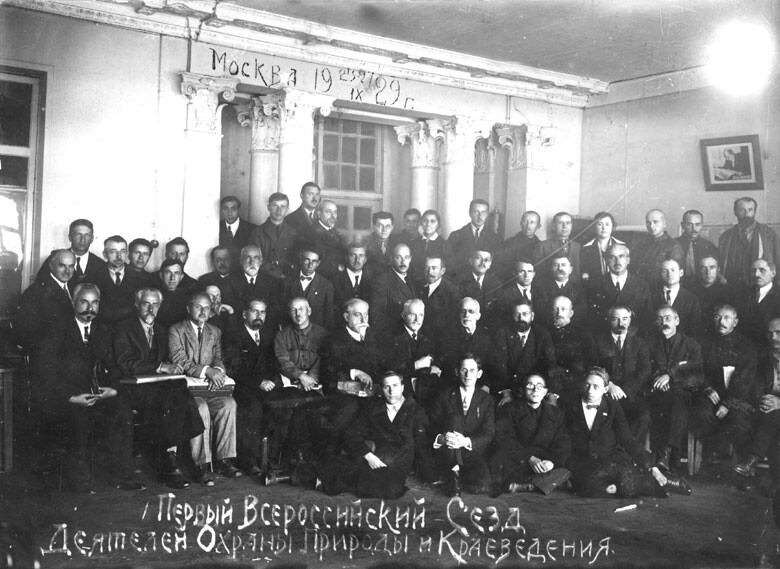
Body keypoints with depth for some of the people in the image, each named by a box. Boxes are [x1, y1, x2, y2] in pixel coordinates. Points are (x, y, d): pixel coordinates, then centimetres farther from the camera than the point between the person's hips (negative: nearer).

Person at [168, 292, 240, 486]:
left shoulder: (215, 332, 19)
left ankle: (224, 460, -19)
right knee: (201, 409, -34)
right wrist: (207, 371, -24)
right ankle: (201, 465, -25)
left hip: (210, 386, 4)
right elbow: (180, 362, -10)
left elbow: (218, 359, 12)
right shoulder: (176, 330, 2)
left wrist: (217, 370, -14)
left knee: (229, 403, -25)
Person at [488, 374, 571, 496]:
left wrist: (552, 461, -16)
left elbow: (563, 444, 7)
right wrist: (530, 458, -20)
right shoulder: (508, 410, 6)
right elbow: (505, 440, -7)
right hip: (514, 462, -4)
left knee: (565, 473, -28)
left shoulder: (556, 414, 16)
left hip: (544, 464, 4)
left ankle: (521, 486, -30)